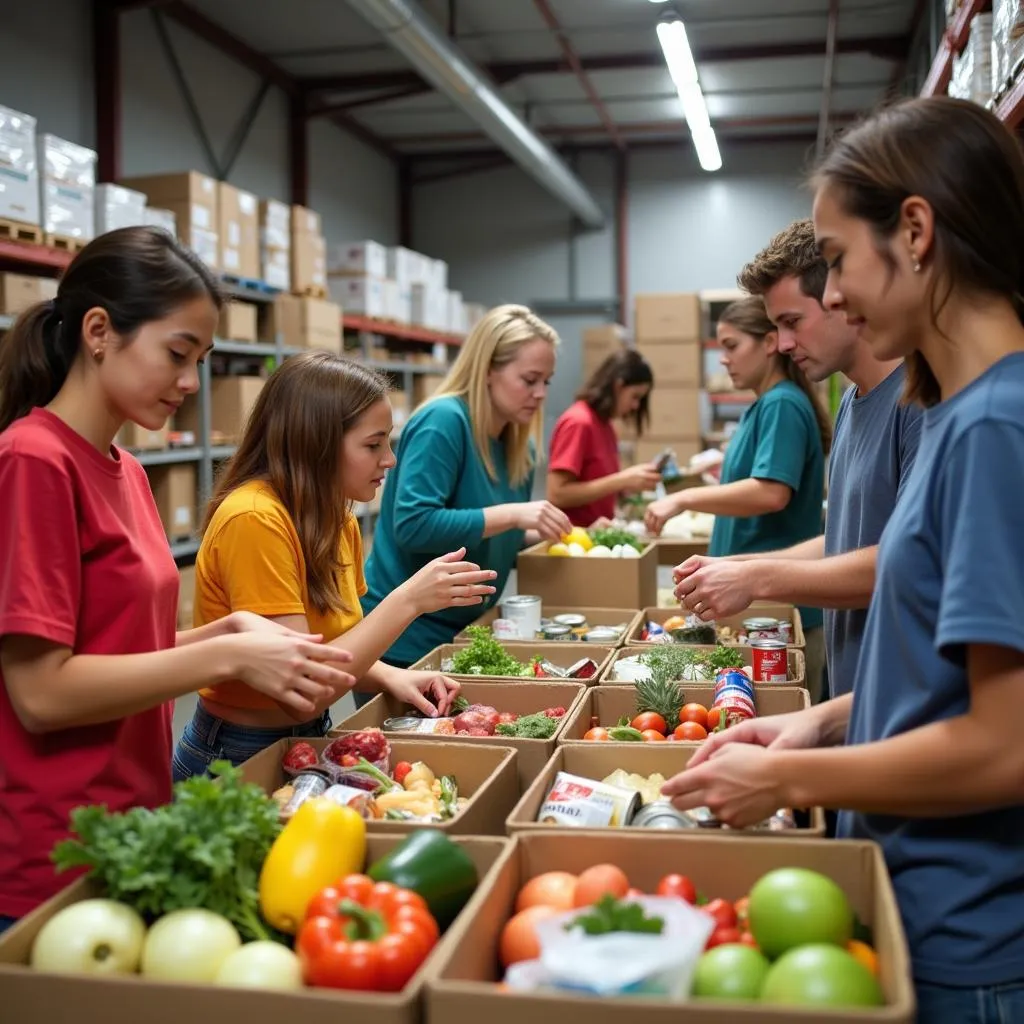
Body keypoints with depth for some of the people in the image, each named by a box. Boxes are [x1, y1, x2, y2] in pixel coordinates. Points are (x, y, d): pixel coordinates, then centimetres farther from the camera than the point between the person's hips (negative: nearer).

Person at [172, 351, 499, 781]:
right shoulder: (254, 520, -22)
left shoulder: (339, 523, 4)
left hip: (309, 740, 7)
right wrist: (407, 601, -24)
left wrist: (391, 677, -8)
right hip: (239, 759, -7)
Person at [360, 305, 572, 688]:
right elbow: (412, 526, -28)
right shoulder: (444, 420, -18)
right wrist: (511, 514, -28)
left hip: (462, 636, 8)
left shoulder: (518, 446, 5)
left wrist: (543, 533, -2)